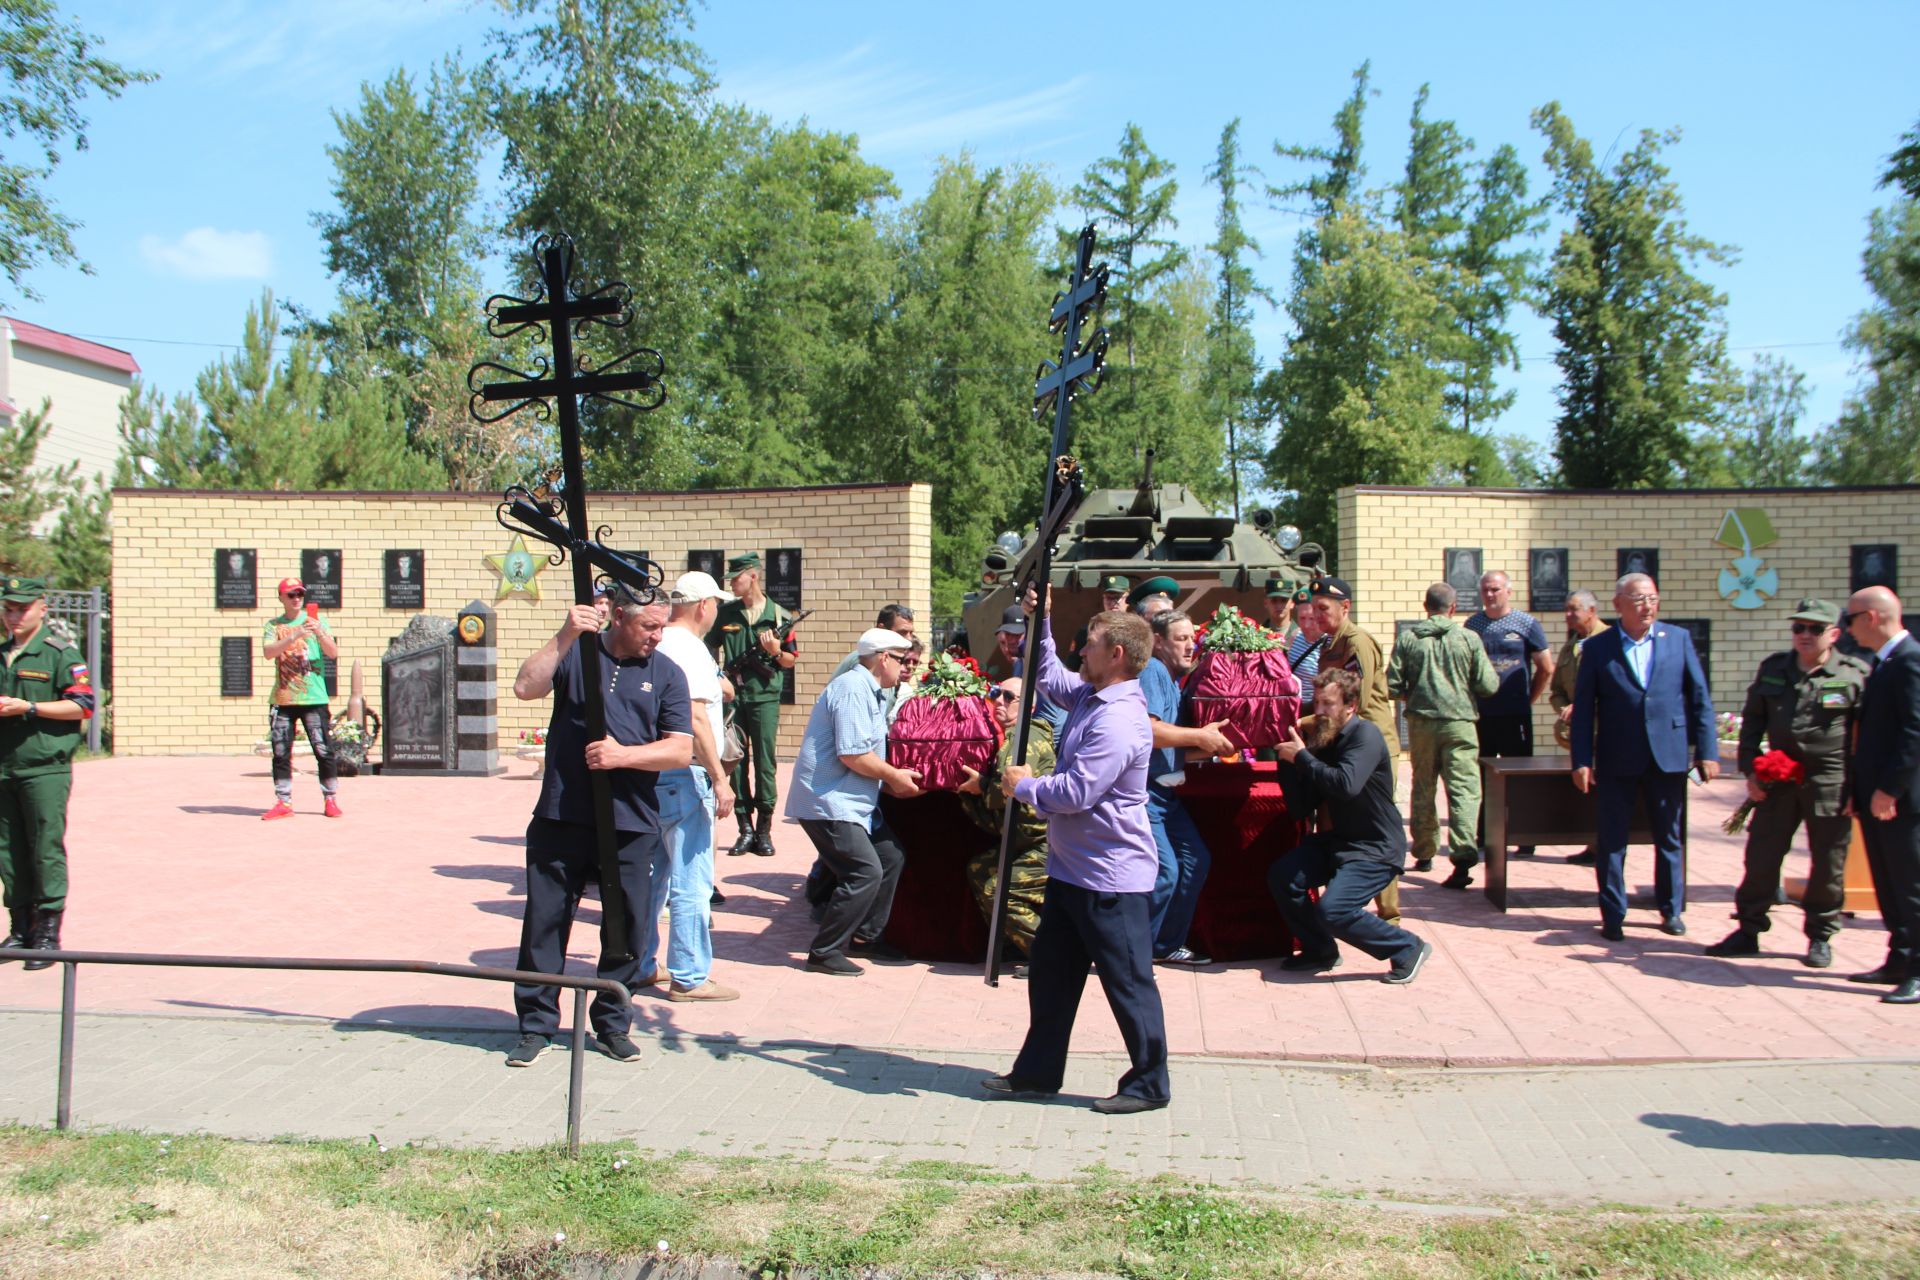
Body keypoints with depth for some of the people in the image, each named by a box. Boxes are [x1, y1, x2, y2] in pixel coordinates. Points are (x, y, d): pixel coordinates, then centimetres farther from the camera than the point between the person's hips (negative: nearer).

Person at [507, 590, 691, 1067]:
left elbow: (681, 750, -1)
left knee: (627, 929, 5)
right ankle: (537, 1025, 18)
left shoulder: (666, 674, 6)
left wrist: (623, 754, -14)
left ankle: (613, 1024, 22)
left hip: (631, 827, 1)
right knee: (544, 923, 5)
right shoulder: (574, 652, 6)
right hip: (561, 818, 0)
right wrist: (564, 638, -19)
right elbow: (525, 687, -11)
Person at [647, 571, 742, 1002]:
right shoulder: (688, 648, -14)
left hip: (651, 772, 10)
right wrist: (720, 779, -21)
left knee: (653, 874, 17)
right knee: (691, 881, -4)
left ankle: (639, 964, 25)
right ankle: (689, 978, 0)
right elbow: (695, 718, -21)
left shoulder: (659, 644, 13)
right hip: (683, 775, -10)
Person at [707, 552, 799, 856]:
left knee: (764, 762, -2)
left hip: (765, 697, -3)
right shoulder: (726, 613, 10)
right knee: (736, 760, 2)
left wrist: (775, 650, -12)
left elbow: (791, 660, 7)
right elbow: (708, 648, 19)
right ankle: (745, 828, 9)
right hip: (732, 696, 3)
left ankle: (764, 830, 5)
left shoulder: (779, 615, 2)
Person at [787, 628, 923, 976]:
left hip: (854, 800, 11)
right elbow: (853, 754, -25)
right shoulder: (853, 689, -18)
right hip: (829, 801, -11)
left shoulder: (872, 692, 16)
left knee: (891, 857, 13)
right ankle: (824, 952, -4)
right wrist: (894, 777, -13)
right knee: (866, 873, -15)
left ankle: (866, 936, 25)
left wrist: (894, 779, 6)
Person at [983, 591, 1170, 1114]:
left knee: (1128, 982, 2)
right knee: (1050, 975, 17)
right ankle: (1037, 1072, 29)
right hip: (1071, 868, 11)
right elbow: (1049, 676, 28)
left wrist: (1023, 786, -11)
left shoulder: (1119, 721, -24)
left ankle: (1149, 1085, 15)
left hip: (1111, 878, -11)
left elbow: (1076, 792, -28)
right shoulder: (1088, 696, 7)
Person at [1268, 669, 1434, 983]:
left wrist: (1301, 757, -24)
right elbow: (1303, 805, 4)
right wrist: (1286, 759, -7)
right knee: (1281, 877, -5)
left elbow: (1347, 785, -35)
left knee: (1332, 909, -24)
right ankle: (1321, 950, 14)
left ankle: (1408, 949, -3)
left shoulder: (1365, 734, -17)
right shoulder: (1323, 741, 7)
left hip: (1376, 850, -8)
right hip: (1339, 840, 8)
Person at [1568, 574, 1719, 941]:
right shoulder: (1597, 647, 0)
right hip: (1616, 761, -1)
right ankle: (1612, 915, 13)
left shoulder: (1679, 639, 5)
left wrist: (1708, 751, 0)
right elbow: (1583, 708, -1)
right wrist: (1581, 761, -6)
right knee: (1611, 840, 3)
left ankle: (1672, 910, 26)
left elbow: (1700, 699, 5)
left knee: (1669, 837, 12)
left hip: (1668, 757, 1)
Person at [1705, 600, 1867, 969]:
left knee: (1828, 863, 5)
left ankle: (1820, 936, 20)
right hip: (1778, 776, 3)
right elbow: (1752, 720, 11)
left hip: (1830, 782, -3)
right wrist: (1750, 770, 3)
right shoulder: (1773, 668, 6)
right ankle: (1748, 930, 16)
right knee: (1760, 855, 6)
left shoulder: (1856, 675, -5)